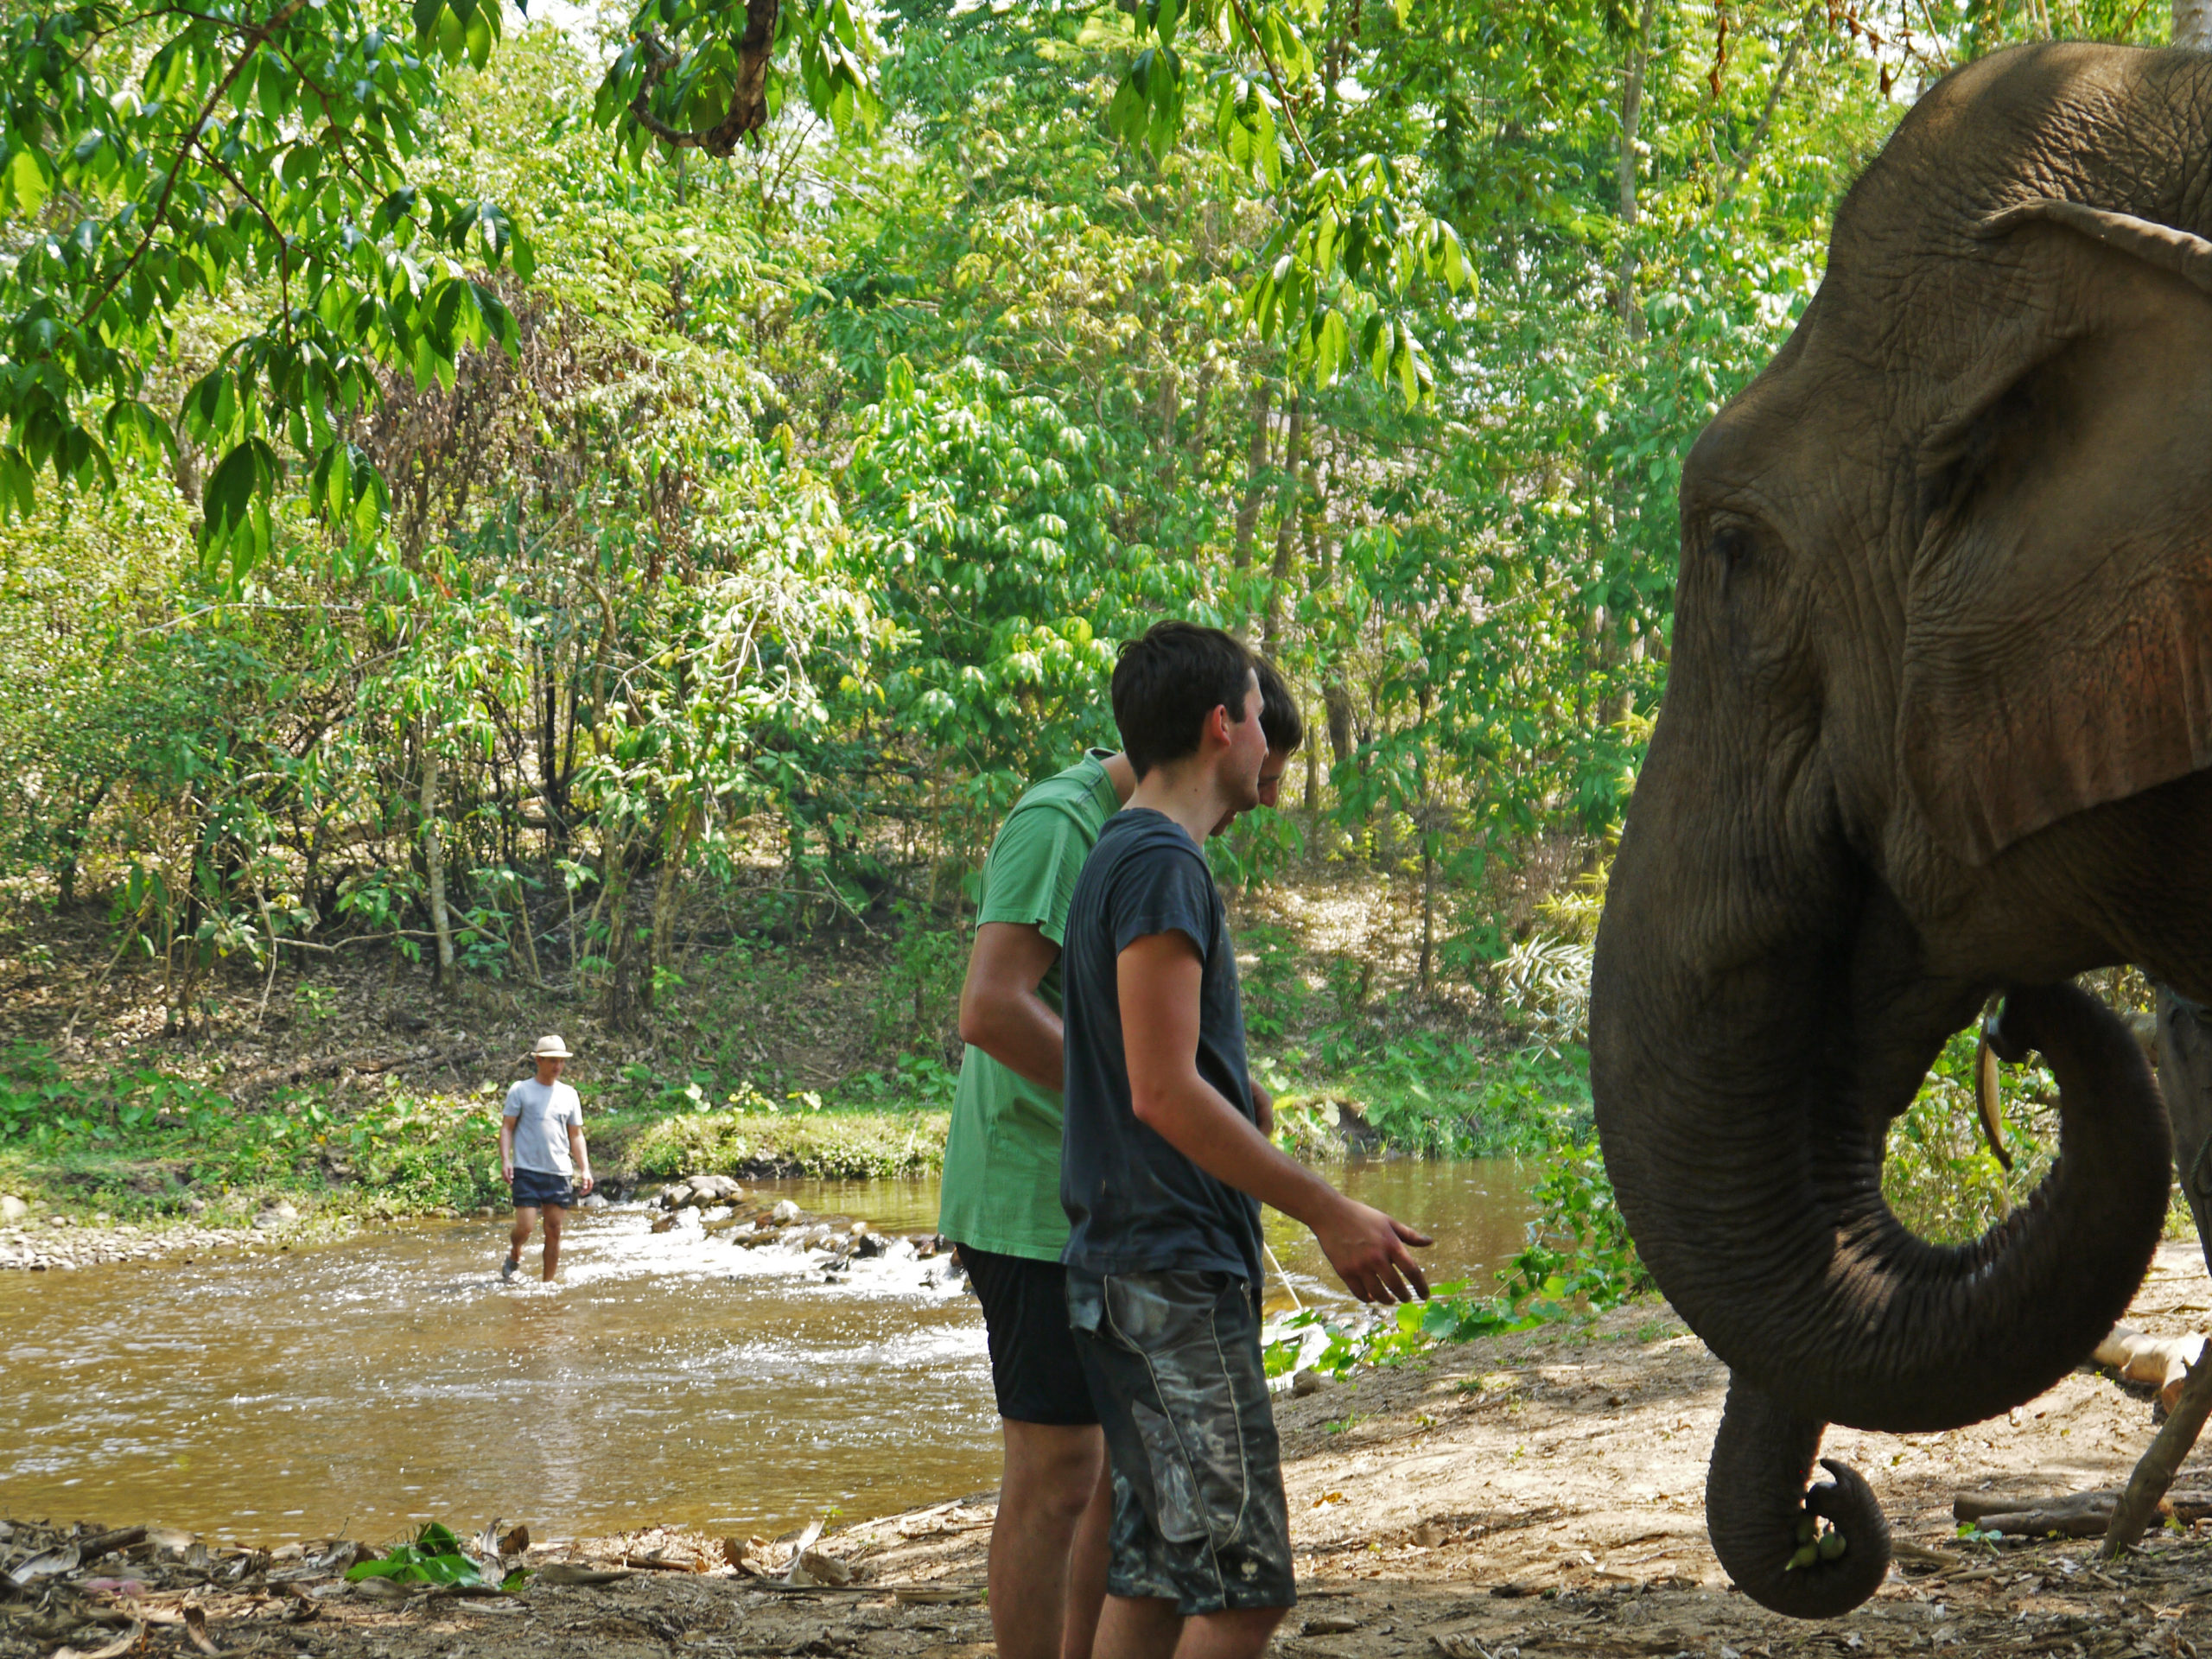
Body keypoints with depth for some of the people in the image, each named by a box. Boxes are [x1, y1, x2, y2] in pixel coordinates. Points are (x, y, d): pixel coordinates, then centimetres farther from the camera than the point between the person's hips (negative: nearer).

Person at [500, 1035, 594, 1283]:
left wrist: (585, 1169, 8)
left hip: (560, 1172, 3)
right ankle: (514, 1254, 21)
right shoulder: (521, 1091, 4)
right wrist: (505, 1160, -12)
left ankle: (548, 1282, 11)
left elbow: (576, 1135, 17)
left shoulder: (569, 1094, 14)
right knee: (525, 1227, -10)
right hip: (527, 1170, -3)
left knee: (554, 1231, 1)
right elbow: (506, 1127, 2)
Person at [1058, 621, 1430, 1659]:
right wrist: (1327, 1214, -14)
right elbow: (1164, 1092, -19)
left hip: (1129, 1264, 10)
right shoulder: (1162, 865, -13)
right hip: (1176, 1271, -10)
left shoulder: (1129, 859, 19)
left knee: (1156, 1573, 10)